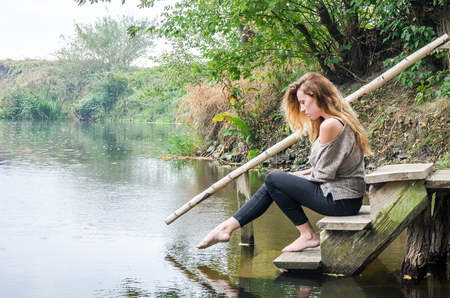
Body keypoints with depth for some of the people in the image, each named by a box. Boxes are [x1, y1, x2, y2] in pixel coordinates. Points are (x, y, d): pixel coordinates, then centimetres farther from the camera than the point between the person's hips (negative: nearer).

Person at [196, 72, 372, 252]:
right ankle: (228, 227, 14)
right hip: (347, 197, 10)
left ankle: (308, 235, 2)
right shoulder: (343, 120, 11)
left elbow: (324, 175, -17)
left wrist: (304, 176, 2)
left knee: (273, 180, -5)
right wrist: (306, 173, 9)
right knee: (272, 185, 12)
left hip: (342, 201, -10)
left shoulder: (330, 125, -21)